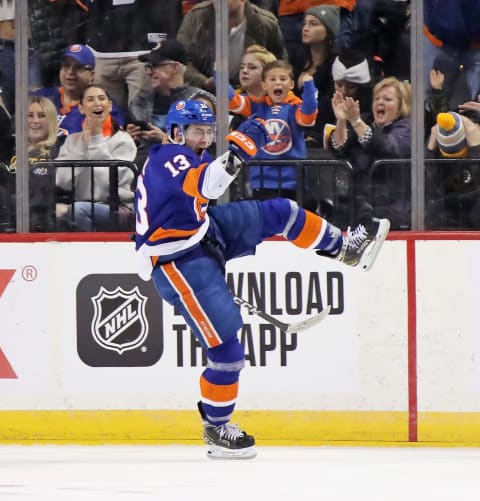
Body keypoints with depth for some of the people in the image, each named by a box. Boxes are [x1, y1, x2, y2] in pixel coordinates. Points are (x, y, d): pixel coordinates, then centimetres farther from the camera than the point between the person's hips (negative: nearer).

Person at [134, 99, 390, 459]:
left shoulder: (179, 159, 11)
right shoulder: (169, 158, -20)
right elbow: (205, 185, -40)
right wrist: (240, 147, -44)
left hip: (203, 236, 10)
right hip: (179, 265, -10)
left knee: (277, 213, 6)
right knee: (225, 348, -9)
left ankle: (345, 249, 21)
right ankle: (215, 428, 7)